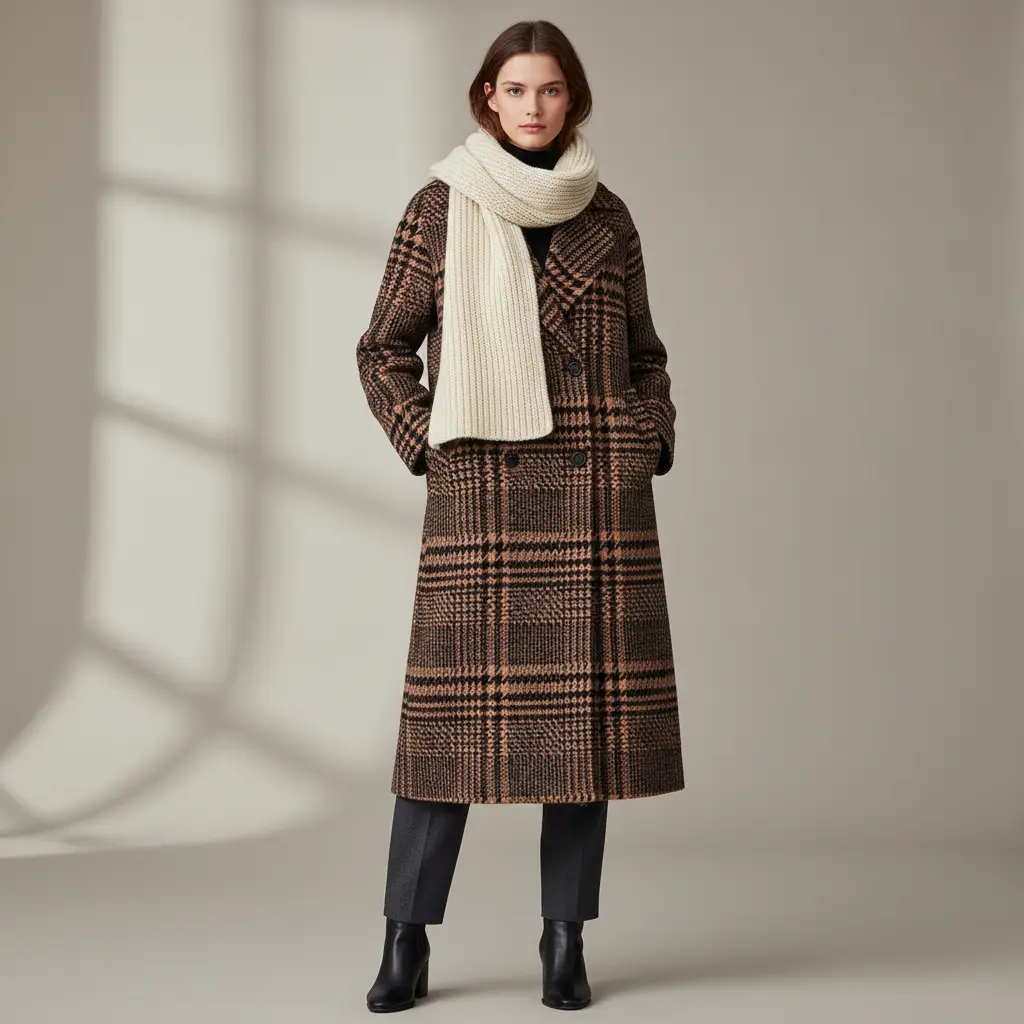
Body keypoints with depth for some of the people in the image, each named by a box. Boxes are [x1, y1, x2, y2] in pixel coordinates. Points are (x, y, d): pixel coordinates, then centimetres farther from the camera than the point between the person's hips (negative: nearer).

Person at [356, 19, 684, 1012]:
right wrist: (426, 447, -4)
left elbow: (645, 354, 18)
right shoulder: (438, 209, 4)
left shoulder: (607, 217, 11)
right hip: (483, 490, -2)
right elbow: (384, 350, 7)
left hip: (600, 490, 3)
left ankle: (565, 940, 12)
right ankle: (406, 939, 7)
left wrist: (653, 444, 3)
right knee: (459, 701, -4)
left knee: (589, 702, 2)